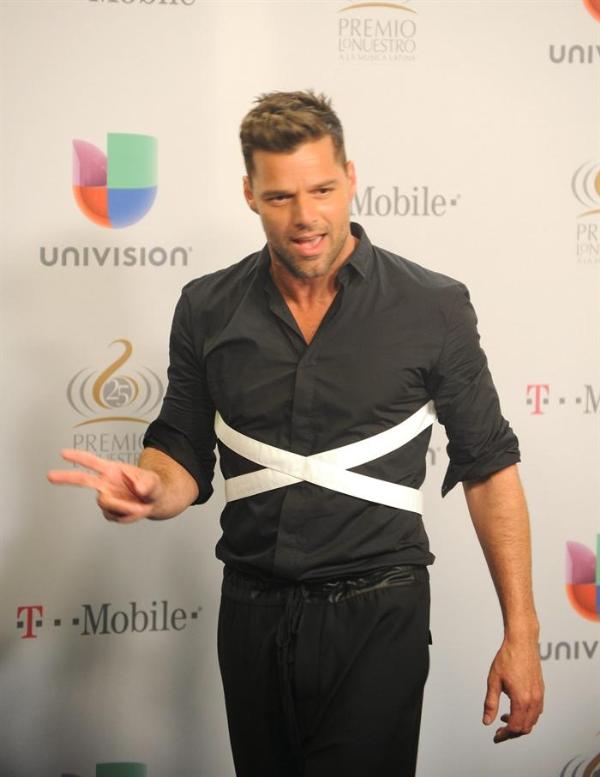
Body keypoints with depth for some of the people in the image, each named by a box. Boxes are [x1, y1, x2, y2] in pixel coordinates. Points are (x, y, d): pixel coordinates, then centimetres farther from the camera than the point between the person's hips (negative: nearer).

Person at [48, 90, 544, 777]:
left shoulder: (433, 308, -6)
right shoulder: (208, 309, 3)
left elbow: (489, 468, -2)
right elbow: (183, 456, 8)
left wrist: (520, 635, -5)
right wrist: (148, 489, -17)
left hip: (377, 617, -3)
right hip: (251, 612, 4)